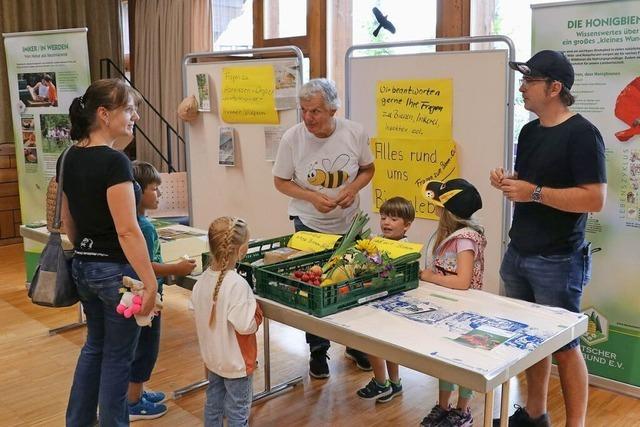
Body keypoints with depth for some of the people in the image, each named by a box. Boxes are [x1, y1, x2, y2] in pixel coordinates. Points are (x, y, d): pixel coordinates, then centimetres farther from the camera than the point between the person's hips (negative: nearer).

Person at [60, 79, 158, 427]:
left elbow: (68, 221, 13)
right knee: (118, 355, 8)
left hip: (83, 266, 8)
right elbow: (127, 230, -24)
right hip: (115, 270, -8)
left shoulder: (70, 158, 5)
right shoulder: (114, 162, -20)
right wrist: (150, 283, -22)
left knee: (95, 344, 24)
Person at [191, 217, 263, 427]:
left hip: (212, 356, 7)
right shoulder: (237, 285, -30)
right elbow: (245, 326, -29)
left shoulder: (203, 280, -7)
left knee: (213, 402, 23)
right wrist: (257, 312, -11)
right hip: (235, 361, -7)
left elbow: (196, 311, 5)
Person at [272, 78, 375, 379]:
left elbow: (368, 169, 3)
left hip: (350, 225, 2)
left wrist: (353, 188, -18)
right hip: (309, 226, -1)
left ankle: (355, 345, 36)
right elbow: (281, 182, -6)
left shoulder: (354, 133, -12)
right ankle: (318, 351, 28)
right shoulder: (292, 138, -16)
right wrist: (312, 197, -21)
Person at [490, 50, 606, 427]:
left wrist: (534, 192, -22)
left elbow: (595, 199, -19)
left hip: (558, 262, -7)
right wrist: (507, 182, 1)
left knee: (565, 346, 2)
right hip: (518, 254, 8)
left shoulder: (582, 134, -13)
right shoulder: (529, 131, 12)